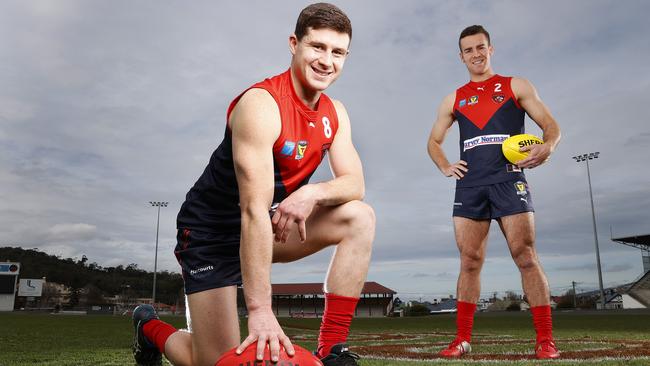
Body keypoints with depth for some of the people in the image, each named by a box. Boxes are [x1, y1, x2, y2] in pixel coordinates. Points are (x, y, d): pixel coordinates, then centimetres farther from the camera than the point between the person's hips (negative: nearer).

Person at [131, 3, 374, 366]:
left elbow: (354, 183, -6)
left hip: (272, 225, 7)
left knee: (360, 217, -13)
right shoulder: (261, 105, -26)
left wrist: (313, 192, -30)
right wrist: (260, 311, -37)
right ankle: (149, 327, 25)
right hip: (212, 229, -7)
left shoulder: (335, 114, -1)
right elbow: (254, 211, -33)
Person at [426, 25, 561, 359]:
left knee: (526, 258, -9)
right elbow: (434, 141, 26)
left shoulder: (516, 86, 11)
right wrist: (444, 167, 7)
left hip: (508, 180, -2)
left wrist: (547, 147, -16)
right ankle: (462, 339, 6)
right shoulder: (454, 99, 18)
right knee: (469, 262, 1)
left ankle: (545, 340, -2)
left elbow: (551, 126, 7)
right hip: (469, 186, 3)